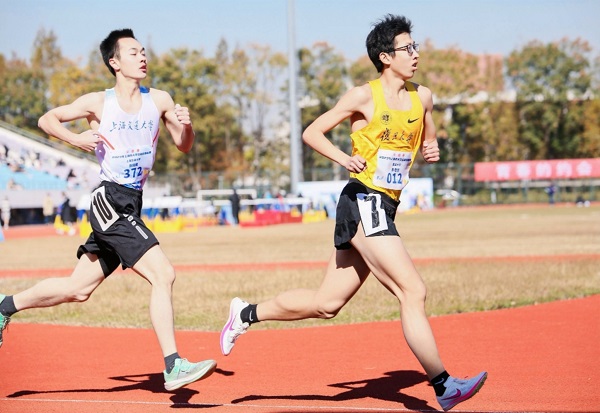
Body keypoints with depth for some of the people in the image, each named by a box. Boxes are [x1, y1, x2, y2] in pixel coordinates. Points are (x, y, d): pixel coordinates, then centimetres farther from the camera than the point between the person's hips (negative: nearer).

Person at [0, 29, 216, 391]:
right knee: (163, 273, -19)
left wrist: (186, 125, -9)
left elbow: (185, 147, 12)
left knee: (78, 289, 13)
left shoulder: (159, 100, 7)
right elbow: (47, 120, 8)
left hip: (130, 205, 6)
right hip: (109, 200, -6)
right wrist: (76, 139, -9)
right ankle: (173, 367, -18)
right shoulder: (98, 103, -3)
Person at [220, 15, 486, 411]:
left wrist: (432, 151, 2)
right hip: (364, 203, -8)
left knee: (326, 304, 13)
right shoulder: (365, 96, -6)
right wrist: (343, 157, -19)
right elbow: (312, 132, -1)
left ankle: (246, 313, 30)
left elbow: (427, 142, 26)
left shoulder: (423, 97, 11)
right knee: (413, 291, -16)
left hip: (384, 208, 8)